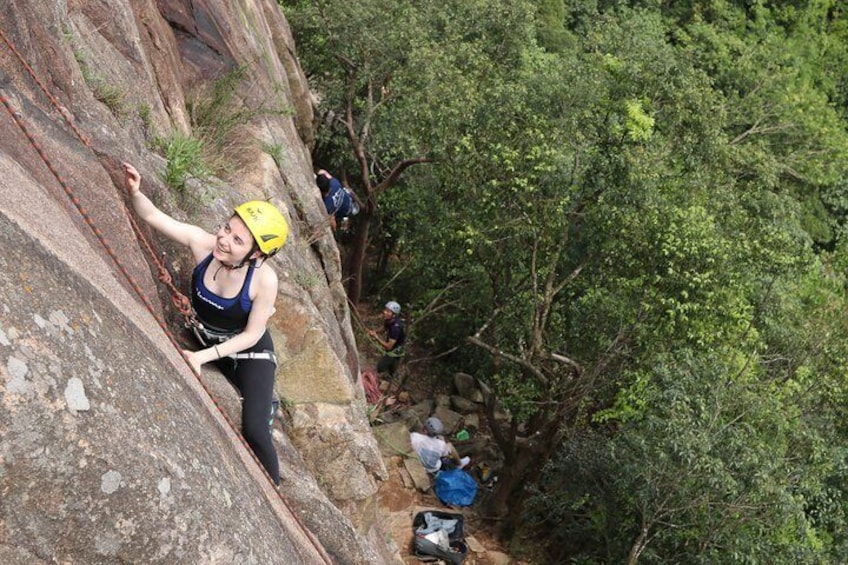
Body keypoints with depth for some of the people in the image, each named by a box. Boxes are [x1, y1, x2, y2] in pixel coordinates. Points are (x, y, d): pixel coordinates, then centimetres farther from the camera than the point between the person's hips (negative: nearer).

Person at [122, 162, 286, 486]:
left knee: (253, 431, -15)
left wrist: (204, 356, -29)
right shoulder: (202, 244, -25)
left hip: (249, 352, -5)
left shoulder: (264, 279, -34)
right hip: (205, 341, 5)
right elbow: (154, 216, -22)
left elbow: (252, 335, -23)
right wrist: (134, 192, -43)